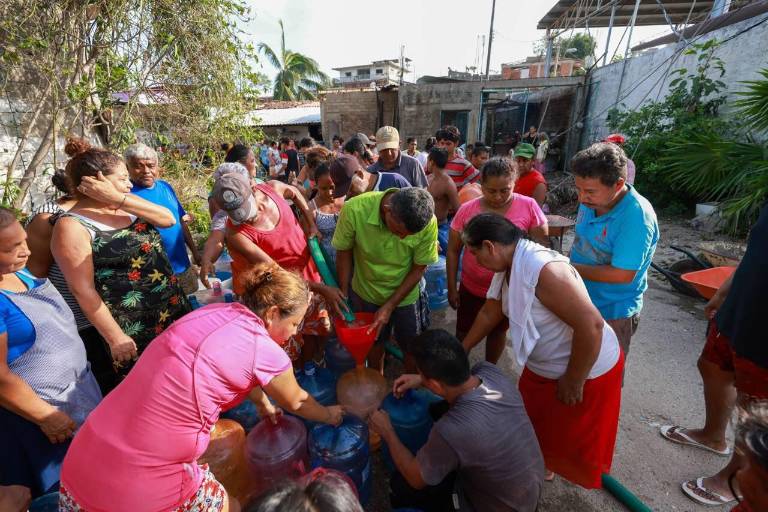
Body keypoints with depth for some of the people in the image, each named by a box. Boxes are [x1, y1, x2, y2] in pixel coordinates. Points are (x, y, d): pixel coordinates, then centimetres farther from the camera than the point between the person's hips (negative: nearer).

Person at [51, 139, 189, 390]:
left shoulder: (126, 204, 4)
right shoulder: (73, 226, -15)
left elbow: (168, 219, -10)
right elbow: (83, 290, -17)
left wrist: (121, 198, -19)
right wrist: (115, 337, -16)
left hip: (171, 309, 7)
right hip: (132, 329, -6)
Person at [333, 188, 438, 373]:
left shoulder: (428, 222, -28)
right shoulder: (354, 209, -31)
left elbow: (419, 269, -15)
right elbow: (344, 253, -14)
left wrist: (389, 306, -16)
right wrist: (344, 295, -8)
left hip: (405, 295, 0)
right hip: (365, 292, 1)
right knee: (373, 342, 22)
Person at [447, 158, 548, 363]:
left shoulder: (529, 207, -15)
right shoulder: (467, 210, -13)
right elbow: (453, 251, -4)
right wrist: (452, 288, -3)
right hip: (471, 289, 0)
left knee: (498, 332, 21)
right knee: (464, 333, 15)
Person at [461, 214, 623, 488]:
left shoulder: (544, 269, -34)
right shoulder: (507, 268, -5)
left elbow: (591, 325, -35)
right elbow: (488, 314, 8)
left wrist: (573, 381, -22)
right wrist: (461, 351, 16)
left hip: (587, 371, -8)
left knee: (568, 439, 15)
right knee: (532, 419, 27)